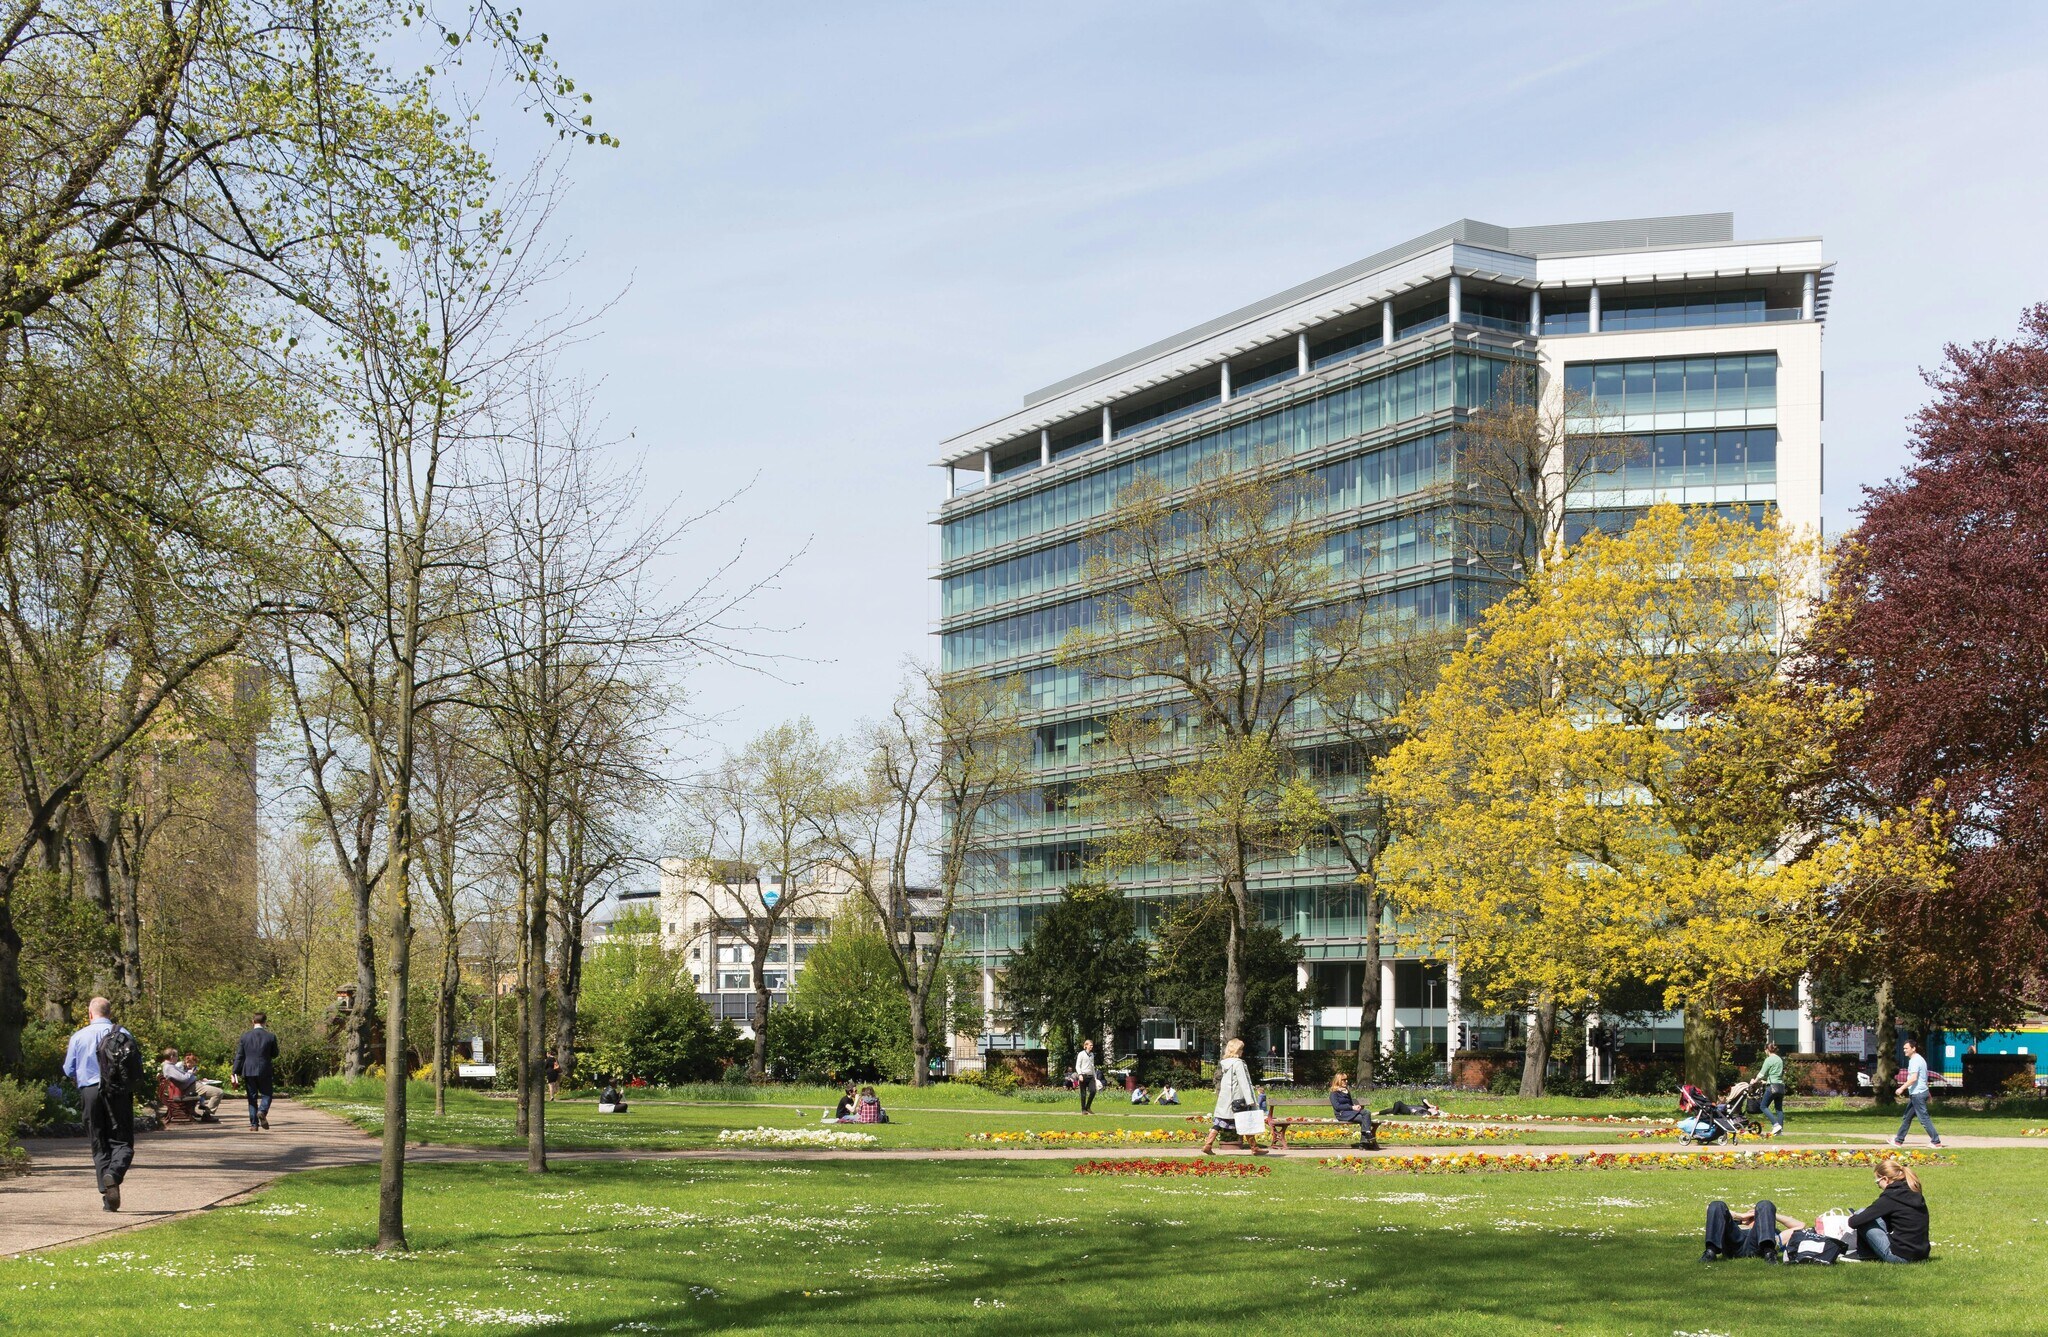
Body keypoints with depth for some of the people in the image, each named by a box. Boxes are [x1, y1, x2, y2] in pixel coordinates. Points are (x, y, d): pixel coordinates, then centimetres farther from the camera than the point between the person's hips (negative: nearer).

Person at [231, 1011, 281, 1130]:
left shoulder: (245, 1036, -1)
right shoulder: (271, 1037, -5)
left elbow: (239, 1056, 0)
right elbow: (275, 1054, 4)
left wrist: (235, 1072, 2)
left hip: (248, 1071, 2)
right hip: (265, 1071, -2)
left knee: (252, 1098, 9)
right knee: (266, 1094, 9)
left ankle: (254, 1123, 7)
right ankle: (262, 1111, -20)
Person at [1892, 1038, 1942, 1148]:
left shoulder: (1915, 1061, -15)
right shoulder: (1919, 1059, 17)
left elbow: (1913, 1078, -24)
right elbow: (1924, 1078, 23)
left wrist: (1902, 1088, -20)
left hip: (1917, 1094, -11)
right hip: (1916, 1094, 11)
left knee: (1924, 1118, -7)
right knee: (1906, 1117, 13)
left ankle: (1936, 1141, -5)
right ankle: (1899, 1141, 17)